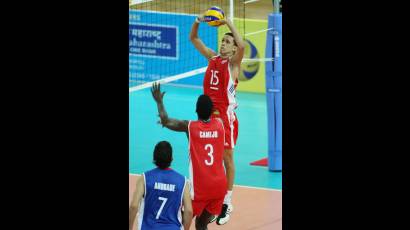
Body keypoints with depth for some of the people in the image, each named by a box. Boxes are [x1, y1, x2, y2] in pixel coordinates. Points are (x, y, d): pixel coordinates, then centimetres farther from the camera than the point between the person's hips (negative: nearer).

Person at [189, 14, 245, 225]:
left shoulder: (233, 62, -6)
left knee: (226, 157, 2)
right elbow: (193, 39, 13)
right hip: (209, 113, 5)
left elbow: (242, 45, -28)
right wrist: (197, 22, -5)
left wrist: (229, 23, -23)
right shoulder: (212, 58, 9)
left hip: (226, 114, -5)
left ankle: (227, 203, 9)